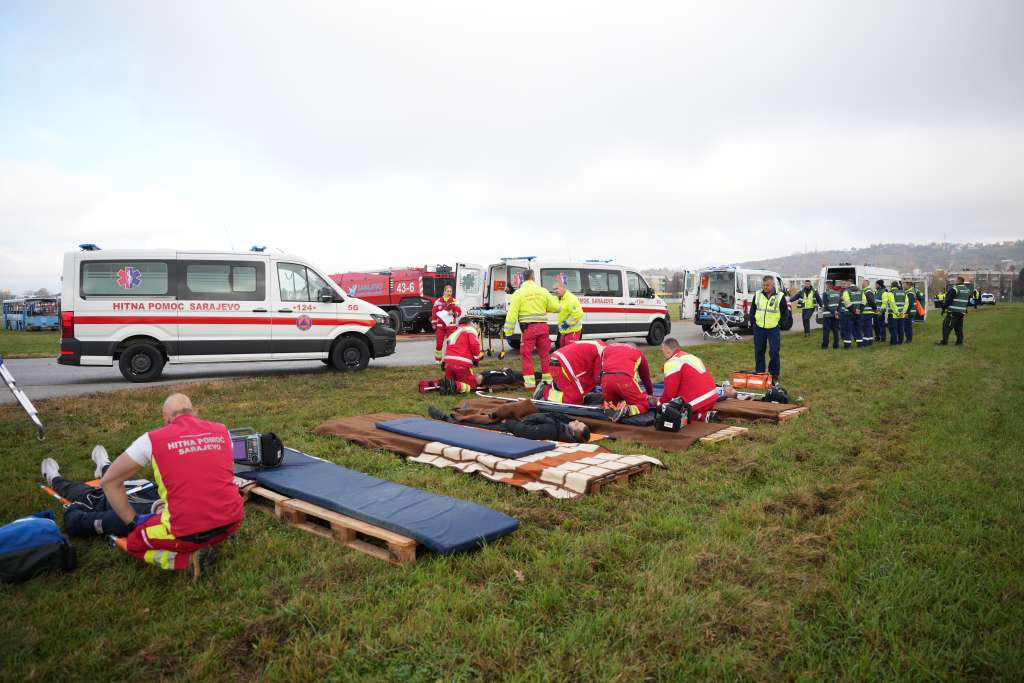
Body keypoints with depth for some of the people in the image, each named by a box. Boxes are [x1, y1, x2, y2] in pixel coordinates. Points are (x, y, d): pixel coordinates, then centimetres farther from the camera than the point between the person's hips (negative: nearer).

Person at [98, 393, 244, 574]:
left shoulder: (152, 439, 4)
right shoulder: (222, 431, 11)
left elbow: (109, 481, 14)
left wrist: (134, 522, 21)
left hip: (187, 533, -3)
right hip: (233, 521, 3)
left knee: (134, 543, 27)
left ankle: (189, 558, 2)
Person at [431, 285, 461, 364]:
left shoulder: (454, 301, 3)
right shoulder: (438, 301, 5)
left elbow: (459, 312, -5)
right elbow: (434, 312, 8)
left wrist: (453, 313, -26)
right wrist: (434, 324, 4)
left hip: (450, 325, 0)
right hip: (440, 325, 0)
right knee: (439, 343, -2)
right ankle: (437, 359, 11)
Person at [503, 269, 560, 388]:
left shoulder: (518, 293, -3)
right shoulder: (543, 291, 5)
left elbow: (512, 314, -7)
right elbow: (555, 307, 5)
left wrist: (508, 332, -4)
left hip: (528, 327, -3)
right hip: (542, 326, 3)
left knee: (526, 354, 5)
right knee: (545, 353, 15)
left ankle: (529, 381, 0)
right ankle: (548, 378, 22)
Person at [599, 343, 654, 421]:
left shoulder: (607, 348, 34)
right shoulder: (638, 353, 29)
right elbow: (646, 377, 36)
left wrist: (603, 392, 45)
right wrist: (650, 394, 52)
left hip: (606, 379, 3)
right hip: (625, 379, -2)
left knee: (609, 402, 26)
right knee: (643, 405, 12)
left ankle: (608, 408, -8)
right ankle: (626, 409, -18)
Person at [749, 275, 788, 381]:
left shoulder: (780, 297, -4)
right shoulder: (757, 295, 3)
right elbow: (752, 310, 12)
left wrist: (780, 324, -2)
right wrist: (753, 323, 5)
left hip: (773, 329, -3)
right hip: (759, 328, 3)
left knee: (774, 353, -5)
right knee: (759, 352, 8)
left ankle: (774, 376, 5)